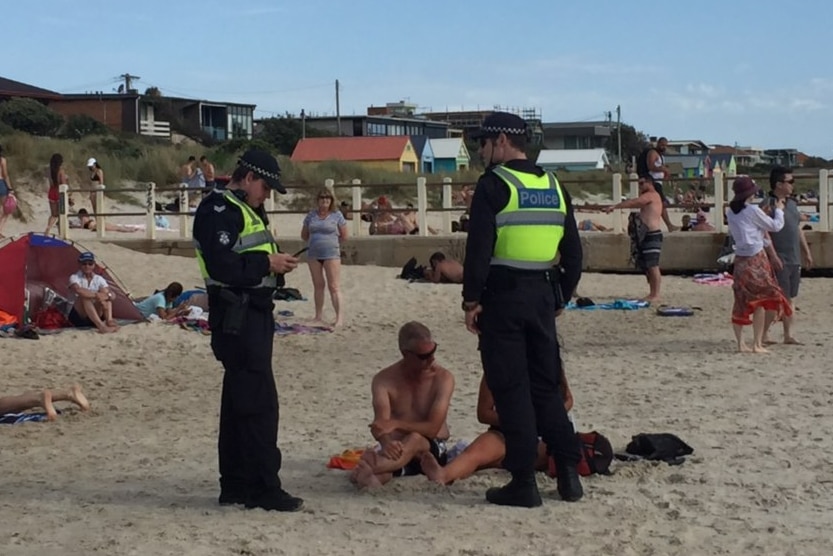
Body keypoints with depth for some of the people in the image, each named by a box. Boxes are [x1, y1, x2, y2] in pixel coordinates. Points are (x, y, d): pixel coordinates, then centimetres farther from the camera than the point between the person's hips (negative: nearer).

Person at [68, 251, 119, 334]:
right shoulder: (74, 277, -8)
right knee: (84, 296, -32)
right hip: (79, 317, -4)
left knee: (105, 294, -17)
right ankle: (101, 326, -48)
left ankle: (109, 320, -38)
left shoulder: (99, 279, 4)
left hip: (95, 314, 4)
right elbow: (78, 290, -32)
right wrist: (96, 295, -34)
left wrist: (107, 295, -34)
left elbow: (111, 294, -11)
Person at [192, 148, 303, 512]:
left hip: (252, 315, 11)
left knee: (239, 401, 13)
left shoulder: (245, 211, 21)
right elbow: (222, 266, -23)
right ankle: (264, 487, -5)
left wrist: (275, 265, 5)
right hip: (236, 317, -11)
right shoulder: (219, 210, -12)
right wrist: (267, 263, -15)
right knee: (259, 403, -9)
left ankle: (236, 485, 20)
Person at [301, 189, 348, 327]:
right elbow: (304, 235, 16)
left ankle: (339, 316, -9)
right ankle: (319, 315, 19)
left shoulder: (337, 215, -3)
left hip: (331, 254, -4)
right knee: (318, 285, 12)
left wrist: (331, 243, 8)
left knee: (334, 286, -7)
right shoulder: (311, 215, 7)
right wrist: (315, 242, 8)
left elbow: (344, 237, 2)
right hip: (313, 255, 4)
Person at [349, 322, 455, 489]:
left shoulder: (443, 378, -7)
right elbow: (381, 426, -17)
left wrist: (396, 424, -30)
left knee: (415, 439, -38)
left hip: (431, 451, -2)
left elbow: (432, 428, -15)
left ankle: (369, 468, -64)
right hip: (396, 450, 2)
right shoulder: (384, 380, -3)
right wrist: (386, 442, -42)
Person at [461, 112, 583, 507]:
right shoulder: (554, 186, 12)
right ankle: (569, 473, 13)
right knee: (545, 386, 15)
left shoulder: (493, 184, -8)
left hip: (502, 296, -6)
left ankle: (523, 483, 2)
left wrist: (472, 300, -9)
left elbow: (479, 248, -15)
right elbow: (573, 252, 13)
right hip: (542, 294, 6)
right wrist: (561, 296, 19)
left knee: (510, 390, 0)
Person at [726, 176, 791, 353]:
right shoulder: (753, 211, -11)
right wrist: (778, 210, 16)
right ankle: (758, 344, 2)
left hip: (740, 258, 6)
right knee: (760, 301, 2)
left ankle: (741, 343, 9)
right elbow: (775, 226, -2)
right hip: (756, 259, -6)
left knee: (741, 302, 8)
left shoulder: (730, 212, 6)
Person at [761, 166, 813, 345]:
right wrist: (773, 255, -23)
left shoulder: (791, 203, 15)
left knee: (791, 299, 10)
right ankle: (764, 334, 1)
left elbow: (798, 228, 22)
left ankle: (788, 335, 15)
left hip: (794, 259, 9)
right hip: (779, 260, -9)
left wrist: (806, 251, 20)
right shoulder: (768, 204, -12)